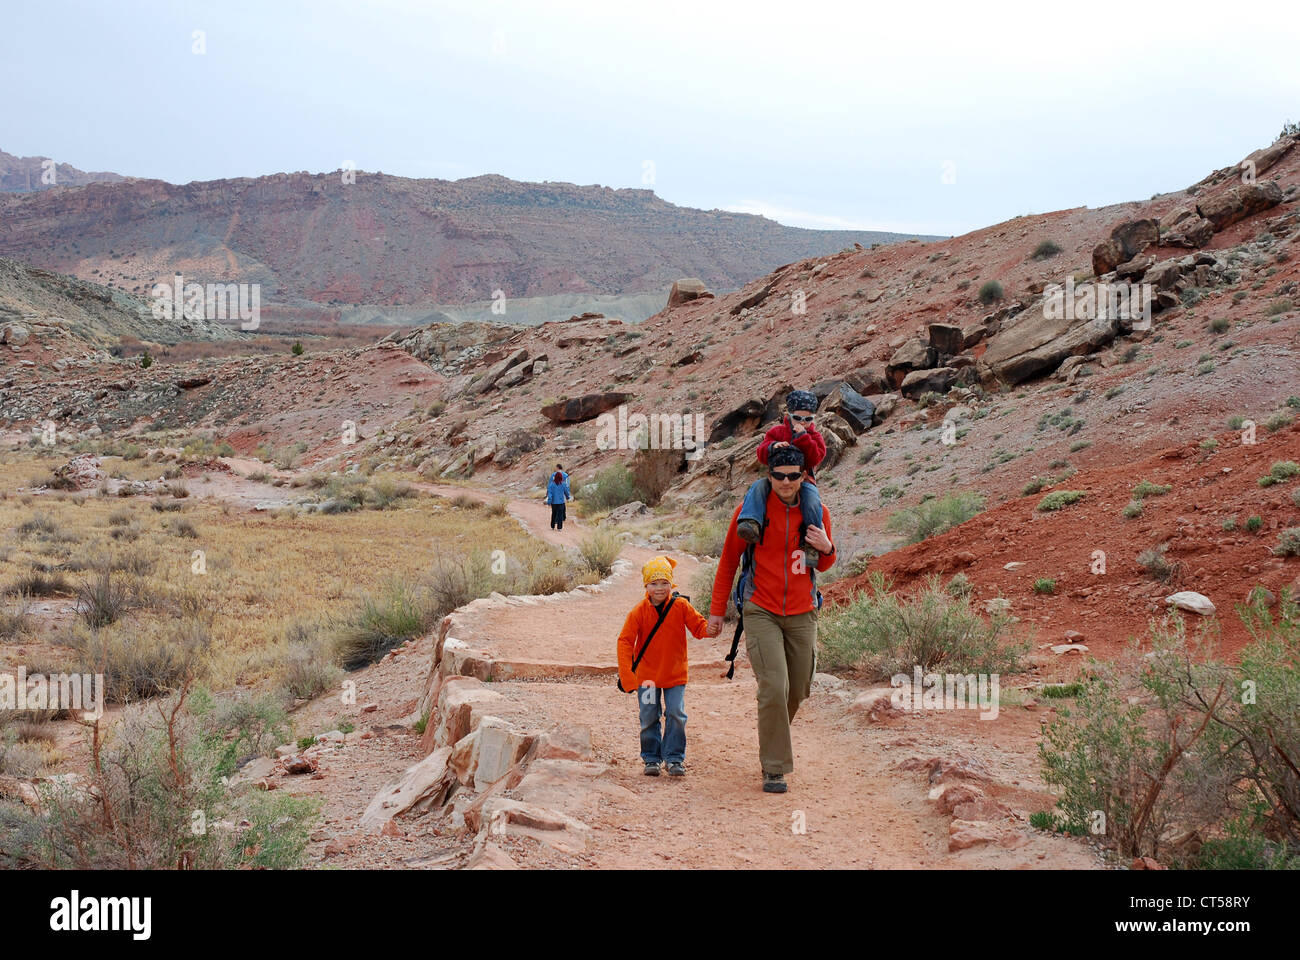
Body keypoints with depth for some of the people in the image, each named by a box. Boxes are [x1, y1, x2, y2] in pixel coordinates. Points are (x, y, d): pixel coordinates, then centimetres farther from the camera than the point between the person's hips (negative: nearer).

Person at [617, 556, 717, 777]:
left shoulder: (681, 606, -9)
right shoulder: (639, 611, -10)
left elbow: (698, 625, -3)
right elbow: (625, 641, -10)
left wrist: (708, 630, -29)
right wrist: (626, 674, -18)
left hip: (675, 674, 0)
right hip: (646, 674, 0)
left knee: (676, 715, -5)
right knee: (649, 718, 5)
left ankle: (674, 758, 7)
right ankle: (651, 758, 19)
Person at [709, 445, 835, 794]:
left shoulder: (817, 511, 3)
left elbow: (825, 564, 16)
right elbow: (728, 560, 5)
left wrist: (825, 548, -9)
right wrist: (717, 609, 5)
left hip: (801, 613, 3)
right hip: (761, 611, -3)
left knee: (797, 691, 9)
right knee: (774, 688, -15)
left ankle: (773, 739, 38)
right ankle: (774, 768, -4)